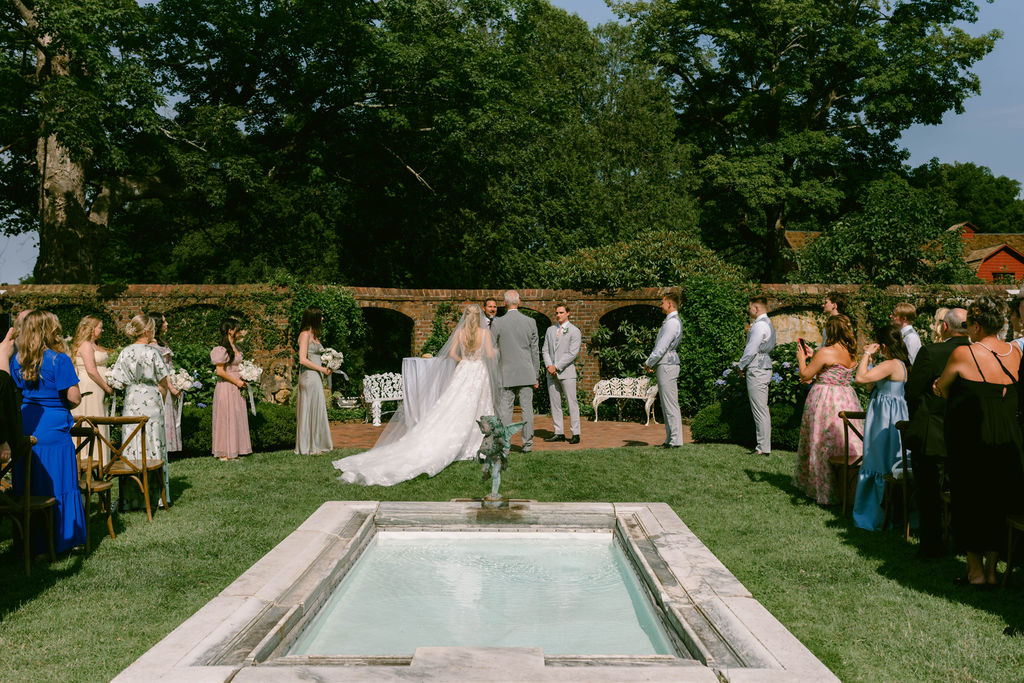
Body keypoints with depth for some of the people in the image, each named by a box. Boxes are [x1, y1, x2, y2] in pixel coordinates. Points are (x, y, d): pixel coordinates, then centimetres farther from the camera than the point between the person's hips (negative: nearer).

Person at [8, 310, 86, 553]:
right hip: (54, 431, -5)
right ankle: (57, 540, 9)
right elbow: (74, 397, -12)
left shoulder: (17, 361, 5)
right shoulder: (59, 360, -11)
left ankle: (29, 542, 20)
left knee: (25, 488, 11)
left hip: (24, 429, 5)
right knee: (57, 486, 3)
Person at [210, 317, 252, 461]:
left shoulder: (235, 347, 12)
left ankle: (233, 451, 19)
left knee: (237, 419, 11)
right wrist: (236, 381, -14)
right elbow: (220, 371, -20)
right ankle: (224, 454, 4)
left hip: (236, 388, 9)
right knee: (226, 418, -3)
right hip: (226, 388, -9)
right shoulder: (222, 349, -16)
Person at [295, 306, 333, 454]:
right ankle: (309, 447, 3)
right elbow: (303, 359, -18)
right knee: (310, 410, -3)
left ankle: (316, 444, 18)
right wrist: (321, 368, -12)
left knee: (317, 410, 11)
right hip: (309, 377, -9)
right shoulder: (305, 334, -11)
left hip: (316, 377, 9)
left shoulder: (314, 335, 16)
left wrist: (326, 368, 7)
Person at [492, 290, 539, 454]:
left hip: (506, 373, -2)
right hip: (526, 373, 2)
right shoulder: (530, 322, 1)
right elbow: (535, 351, 5)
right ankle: (527, 444, 10)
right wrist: (536, 375, 13)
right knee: (527, 408, 6)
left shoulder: (497, 323, -5)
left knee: (505, 410, 1)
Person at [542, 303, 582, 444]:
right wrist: (549, 365, -5)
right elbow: (545, 350, 13)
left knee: (572, 402, -5)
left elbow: (572, 353, -8)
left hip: (566, 372, -5)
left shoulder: (574, 331, 0)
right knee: (555, 403, 5)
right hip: (552, 373, 5)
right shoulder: (550, 330, 17)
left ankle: (575, 434, -3)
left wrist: (556, 367, -13)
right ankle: (559, 433, 10)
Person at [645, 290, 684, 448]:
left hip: (667, 365, -11)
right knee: (666, 405, 12)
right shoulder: (671, 321, 17)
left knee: (670, 405, -7)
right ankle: (670, 439, 16)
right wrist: (651, 362, 14)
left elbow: (662, 348, -19)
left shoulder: (672, 323, -15)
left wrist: (648, 363, -8)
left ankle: (675, 440, -5)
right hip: (665, 365, 11)